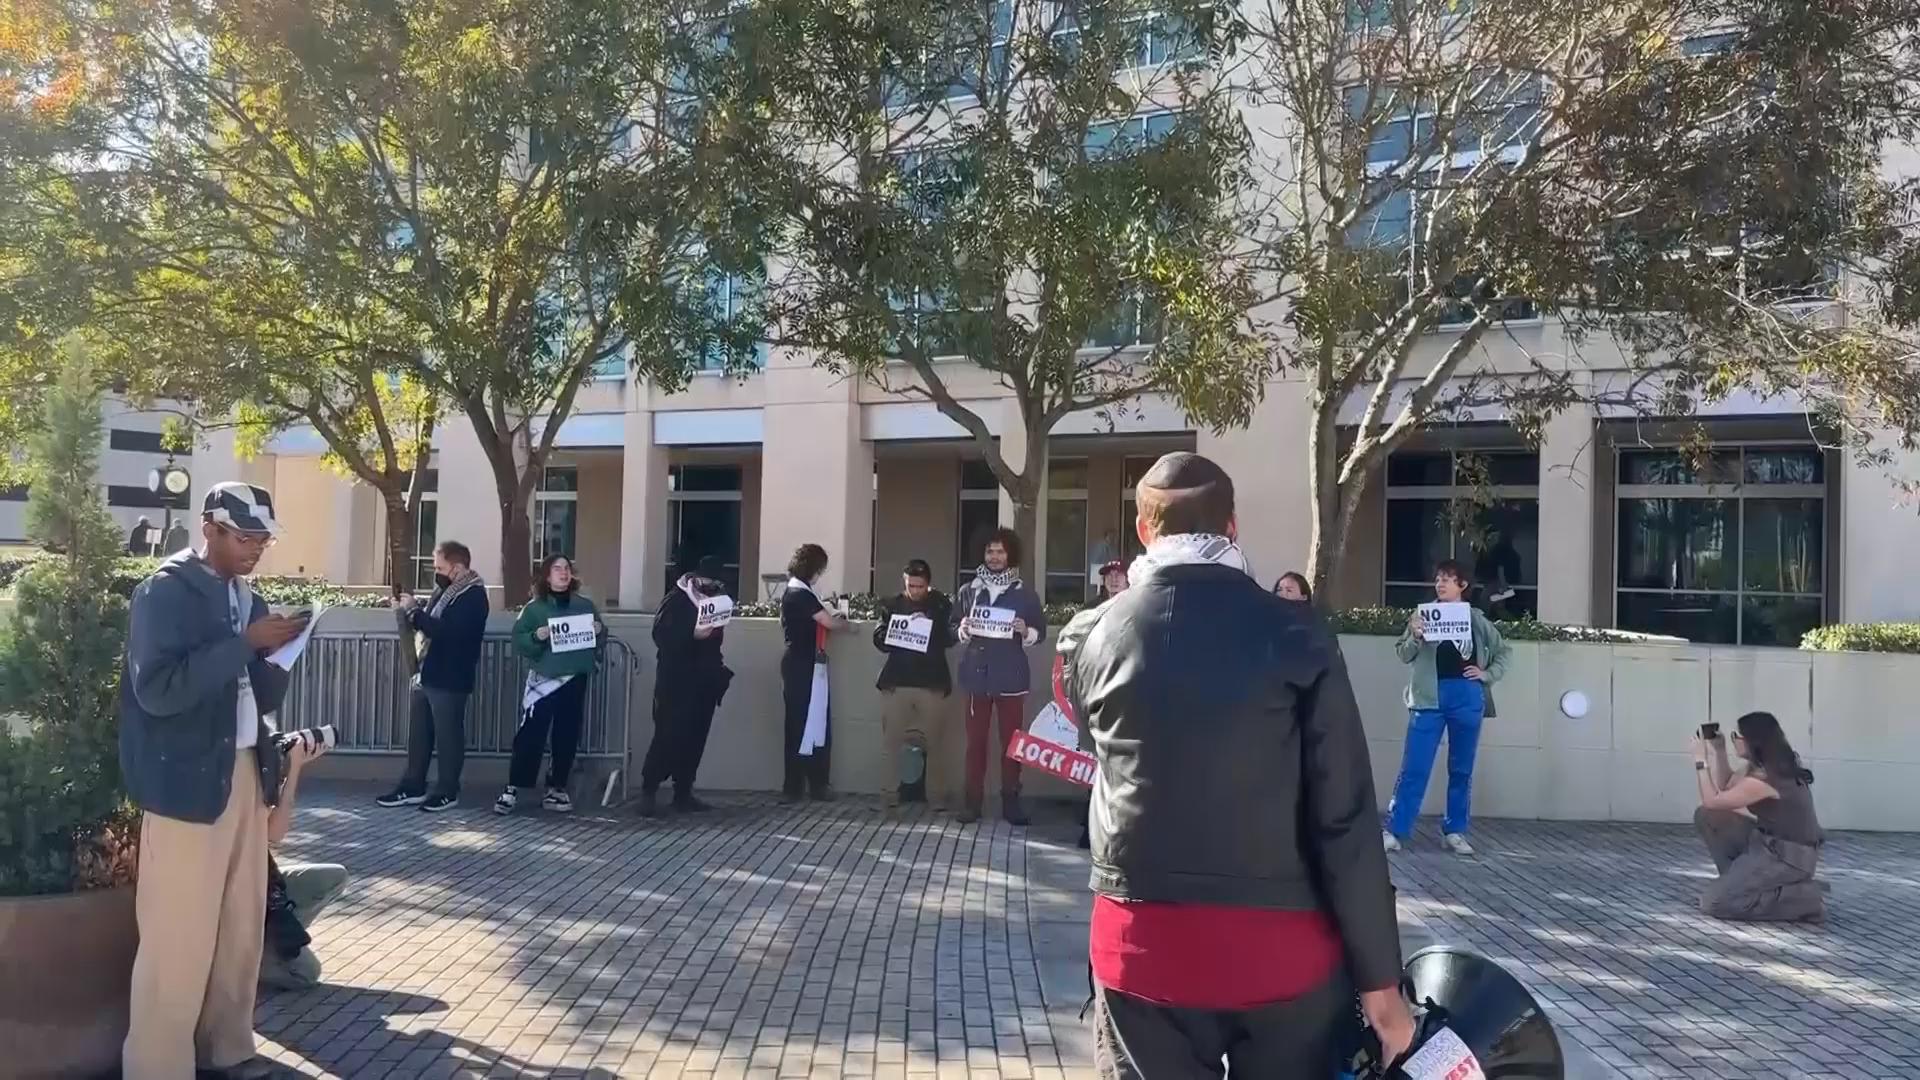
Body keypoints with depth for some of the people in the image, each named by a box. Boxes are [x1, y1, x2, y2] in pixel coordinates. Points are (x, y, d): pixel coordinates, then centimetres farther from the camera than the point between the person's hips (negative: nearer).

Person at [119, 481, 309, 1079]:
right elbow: (157, 690, -21)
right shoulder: (165, 591, -9)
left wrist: (277, 651, -5)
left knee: (243, 927, 13)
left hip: (246, 773, 7)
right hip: (188, 781, -7)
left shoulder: (247, 597, 12)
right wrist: (245, 641, -22)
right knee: (180, 939, -2)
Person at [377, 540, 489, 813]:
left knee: (448, 736, 0)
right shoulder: (445, 589, 14)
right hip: (426, 674, 9)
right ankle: (413, 787, 21)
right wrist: (410, 609, 3)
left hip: (449, 679, -9)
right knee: (419, 734, 13)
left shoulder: (473, 596, -15)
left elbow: (446, 631, -26)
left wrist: (414, 611, -20)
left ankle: (448, 792, 9)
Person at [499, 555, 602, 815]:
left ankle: (557, 789, 17)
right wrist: (536, 637, -24)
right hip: (543, 679, -3)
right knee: (530, 734, -8)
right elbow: (518, 640, -5)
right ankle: (513, 789, -2)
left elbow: (598, 641, 16)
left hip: (575, 680, 4)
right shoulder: (534, 607, 0)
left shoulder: (585, 605, 9)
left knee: (567, 737, 7)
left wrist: (600, 631, -5)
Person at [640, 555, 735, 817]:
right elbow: (661, 637, -16)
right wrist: (693, 635, -27)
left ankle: (683, 793, 12)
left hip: (704, 683, 6)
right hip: (676, 682, -6)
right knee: (668, 736, -9)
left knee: (695, 739, 5)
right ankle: (648, 791, -1)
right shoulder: (676, 600, -7)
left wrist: (718, 668, 11)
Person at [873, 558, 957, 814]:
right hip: (897, 682, 2)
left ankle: (938, 797, 6)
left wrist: (930, 626, -16)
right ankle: (892, 794, 11)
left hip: (933, 682, -1)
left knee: (936, 741, 0)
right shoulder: (892, 606, 8)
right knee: (894, 740, 4)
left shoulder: (941, 604, 3)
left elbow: (951, 637, -4)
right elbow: (879, 639, 2)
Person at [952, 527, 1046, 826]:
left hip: (1011, 676, -1)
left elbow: (1040, 630, 5)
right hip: (976, 674, 1)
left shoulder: (1025, 593, 3)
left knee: (1012, 739, 3)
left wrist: (1026, 632, -15)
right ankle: (973, 801, 7)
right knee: (975, 739, 3)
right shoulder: (968, 590, 7)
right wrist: (963, 629, -12)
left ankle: (1011, 801, 9)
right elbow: (954, 626, 9)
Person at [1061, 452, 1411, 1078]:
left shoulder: (1090, 636, -2)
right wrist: (1380, 981, -2)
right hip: (1281, 945, -1)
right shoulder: (1297, 635, -8)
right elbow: (1346, 820, -9)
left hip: (1144, 943, 1)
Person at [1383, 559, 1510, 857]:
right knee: (1414, 767, -3)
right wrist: (1414, 637, -17)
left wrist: (1486, 675, 4)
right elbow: (1404, 655, 2)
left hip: (1467, 697, 2)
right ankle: (1393, 830, 1)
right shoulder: (1424, 613, 3)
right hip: (1430, 696, -2)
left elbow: (1502, 651, 19)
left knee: (1461, 768, 9)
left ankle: (1454, 831, 19)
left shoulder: (1476, 619, 7)